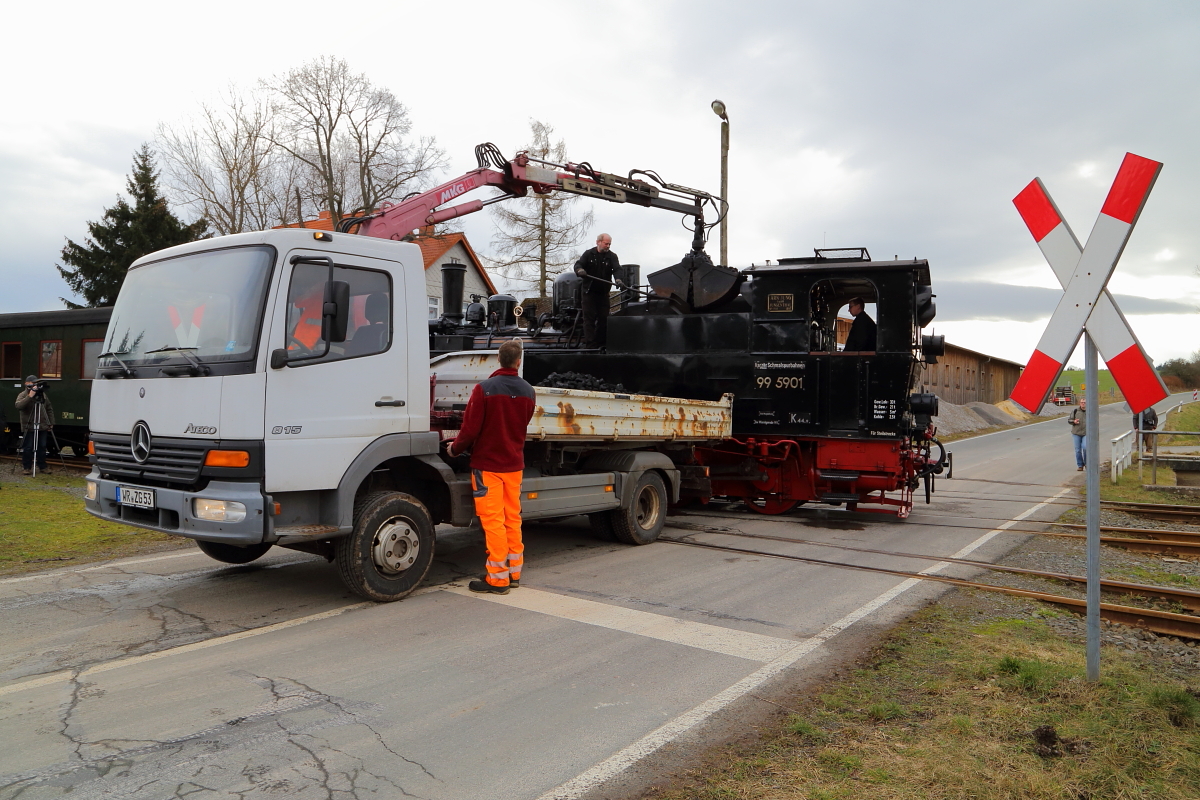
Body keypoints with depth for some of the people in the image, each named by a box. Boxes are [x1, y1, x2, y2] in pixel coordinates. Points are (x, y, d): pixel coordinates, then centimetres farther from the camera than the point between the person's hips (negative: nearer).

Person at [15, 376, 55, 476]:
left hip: (42, 427, 5)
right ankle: (27, 468, 8)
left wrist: (51, 423, 11)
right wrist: (29, 396, -31)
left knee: (42, 447, 8)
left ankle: (42, 467, 16)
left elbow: (49, 409, 16)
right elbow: (18, 406, -25)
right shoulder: (22, 395, -5)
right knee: (28, 448, -1)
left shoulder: (42, 394, 11)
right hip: (29, 427, -4)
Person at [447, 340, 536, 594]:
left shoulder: (484, 389, -14)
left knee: (493, 520, -1)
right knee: (512, 518, 13)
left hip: (487, 464, -5)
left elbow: (471, 429, -13)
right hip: (514, 464, 5)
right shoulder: (527, 391, 2)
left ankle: (498, 578, 3)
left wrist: (454, 449, 4)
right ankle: (514, 572, 21)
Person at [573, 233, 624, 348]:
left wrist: (618, 279, -33)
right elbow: (578, 264, -4)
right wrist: (580, 270, -30)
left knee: (603, 317, 4)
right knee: (589, 317, -7)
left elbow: (617, 269, -11)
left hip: (603, 292, 2)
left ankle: (601, 342, 12)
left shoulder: (612, 256, 4)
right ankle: (590, 342, -10)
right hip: (589, 291, -2)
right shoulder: (588, 254, 4)